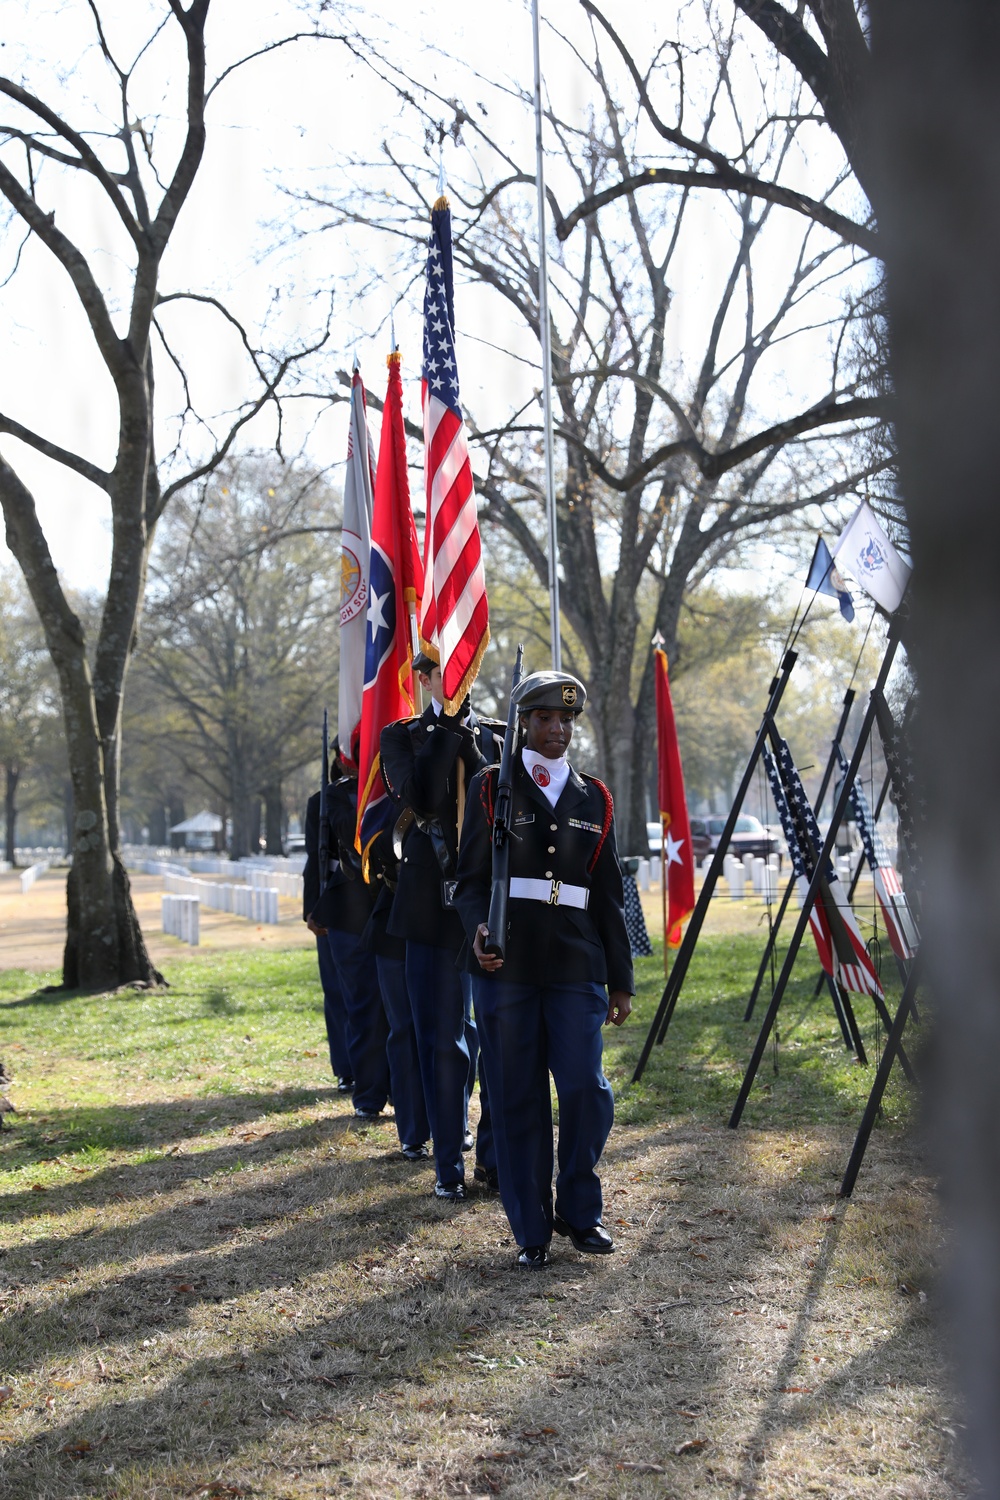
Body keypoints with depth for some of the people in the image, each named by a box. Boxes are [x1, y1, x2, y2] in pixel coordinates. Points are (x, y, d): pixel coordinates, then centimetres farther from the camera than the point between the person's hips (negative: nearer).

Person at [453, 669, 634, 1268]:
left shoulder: (594, 798, 14)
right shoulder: (492, 788, 6)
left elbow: (609, 897, 15)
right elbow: (470, 877, 4)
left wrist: (621, 980, 13)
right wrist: (478, 928, -18)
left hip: (576, 968, 2)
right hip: (507, 967, -2)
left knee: (588, 1092, -4)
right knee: (518, 1100, 2)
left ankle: (579, 1212, 17)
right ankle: (532, 1230, 13)